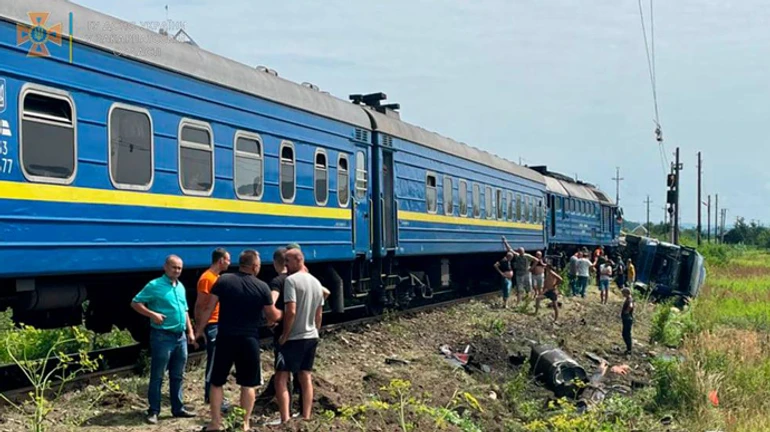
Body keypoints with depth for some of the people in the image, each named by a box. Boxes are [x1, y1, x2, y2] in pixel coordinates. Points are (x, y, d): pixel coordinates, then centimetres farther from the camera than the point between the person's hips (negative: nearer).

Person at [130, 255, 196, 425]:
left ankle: (178, 408, 21)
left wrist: (190, 331, 16)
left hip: (180, 336, 7)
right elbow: (135, 303, -8)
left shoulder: (181, 287, 14)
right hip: (162, 336, -7)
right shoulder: (155, 285, -8)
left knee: (177, 376, 13)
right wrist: (152, 314, -20)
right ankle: (153, 411, 7)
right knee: (157, 376, -1)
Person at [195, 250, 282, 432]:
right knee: (248, 384, 11)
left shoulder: (223, 280, -2)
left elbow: (209, 308, -1)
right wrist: (282, 314, 27)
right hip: (250, 340, 0)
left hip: (226, 338, 1)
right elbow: (273, 316, 5)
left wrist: (200, 329, 12)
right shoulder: (262, 287, -3)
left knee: (217, 382, 13)